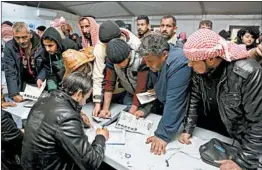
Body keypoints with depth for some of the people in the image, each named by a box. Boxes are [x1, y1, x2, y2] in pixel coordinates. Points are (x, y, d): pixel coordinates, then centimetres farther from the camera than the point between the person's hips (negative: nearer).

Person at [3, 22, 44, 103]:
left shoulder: (40, 44, -16)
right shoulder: (9, 47, -13)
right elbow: (10, 72, -15)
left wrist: (40, 78, -21)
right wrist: (14, 94, -24)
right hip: (24, 84, 1)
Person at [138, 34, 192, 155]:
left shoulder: (179, 65, -34)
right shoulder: (157, 62, -6)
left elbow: (174, 103, -36)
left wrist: (163, 135, -33)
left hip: (185, 116, -7)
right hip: (165, 109, 7)